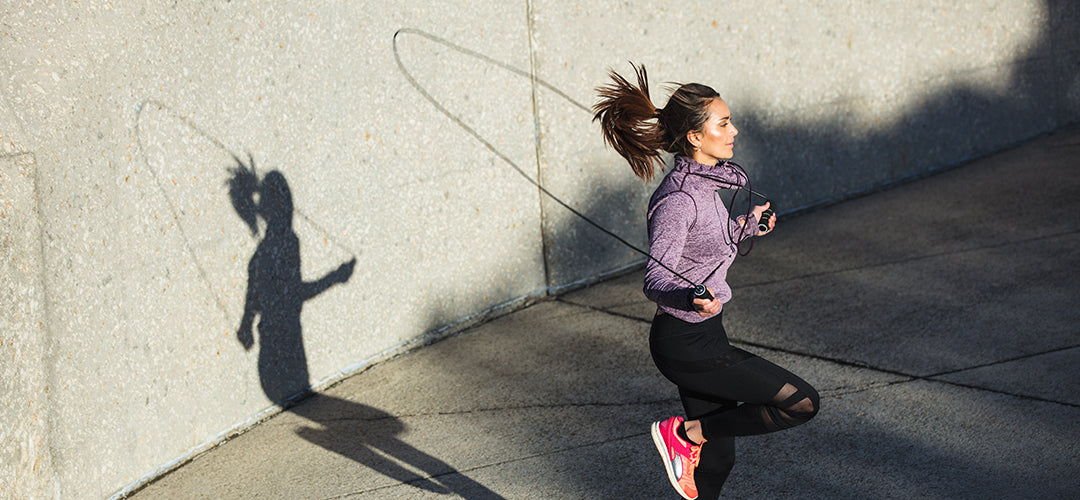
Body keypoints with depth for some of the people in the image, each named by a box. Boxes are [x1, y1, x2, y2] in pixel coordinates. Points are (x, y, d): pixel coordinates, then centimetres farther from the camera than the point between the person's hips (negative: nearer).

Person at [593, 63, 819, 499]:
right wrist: (693, 299, -45)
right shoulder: (678, 199, -23)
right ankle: (683, 433, 2)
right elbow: (656, 280, -27)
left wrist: (744, 228, 16)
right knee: (802, 402, -7)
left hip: (703, 336, 9)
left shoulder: (701, 181, 6)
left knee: (715, 462, 16)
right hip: (687, 344, -9)